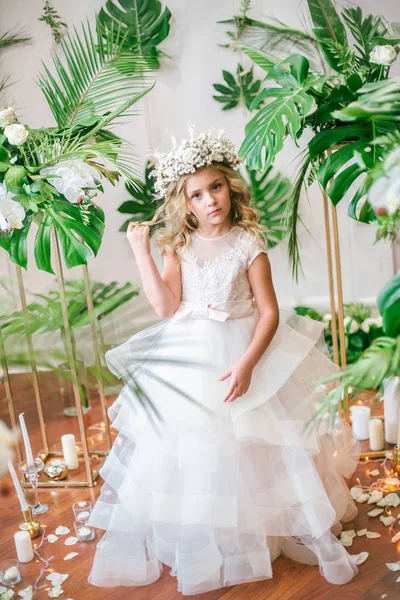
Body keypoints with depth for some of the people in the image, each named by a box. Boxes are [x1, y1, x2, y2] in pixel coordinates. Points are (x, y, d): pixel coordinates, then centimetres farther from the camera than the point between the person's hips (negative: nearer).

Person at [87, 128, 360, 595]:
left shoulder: (249, 246, -7)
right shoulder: (178, 246, 0)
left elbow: (270, 312, -9)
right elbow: (166, 307, -10)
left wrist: (247, 364, -19)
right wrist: (141, 253, -12)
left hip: (242, 354, -2)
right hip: (186, 364, 2)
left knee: (251, 452, 7)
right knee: (187, 455, 11)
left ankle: (261, 533, 29)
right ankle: (193, 545, 33)